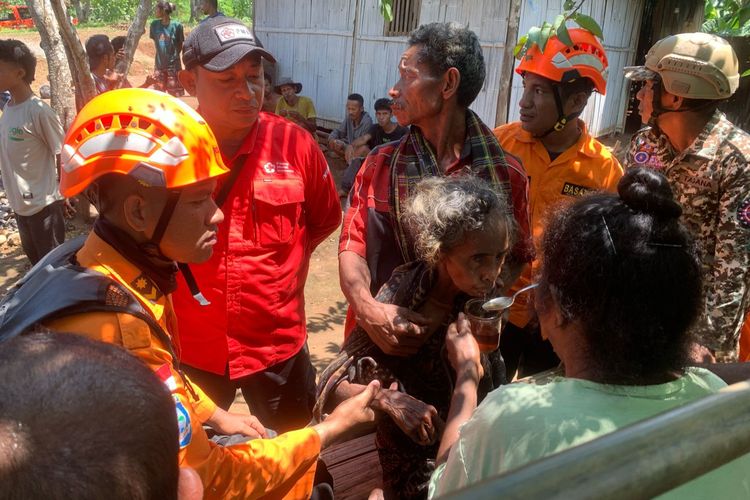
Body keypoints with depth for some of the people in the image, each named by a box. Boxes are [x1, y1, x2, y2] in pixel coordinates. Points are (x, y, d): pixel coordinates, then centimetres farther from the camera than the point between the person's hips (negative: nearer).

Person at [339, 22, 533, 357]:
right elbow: (353, 246, -9)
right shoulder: (381, 164, -5)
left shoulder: (505, 172, -9)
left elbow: (515, 257, 0)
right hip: (383, 340, 1)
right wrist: (368, 310, -28)